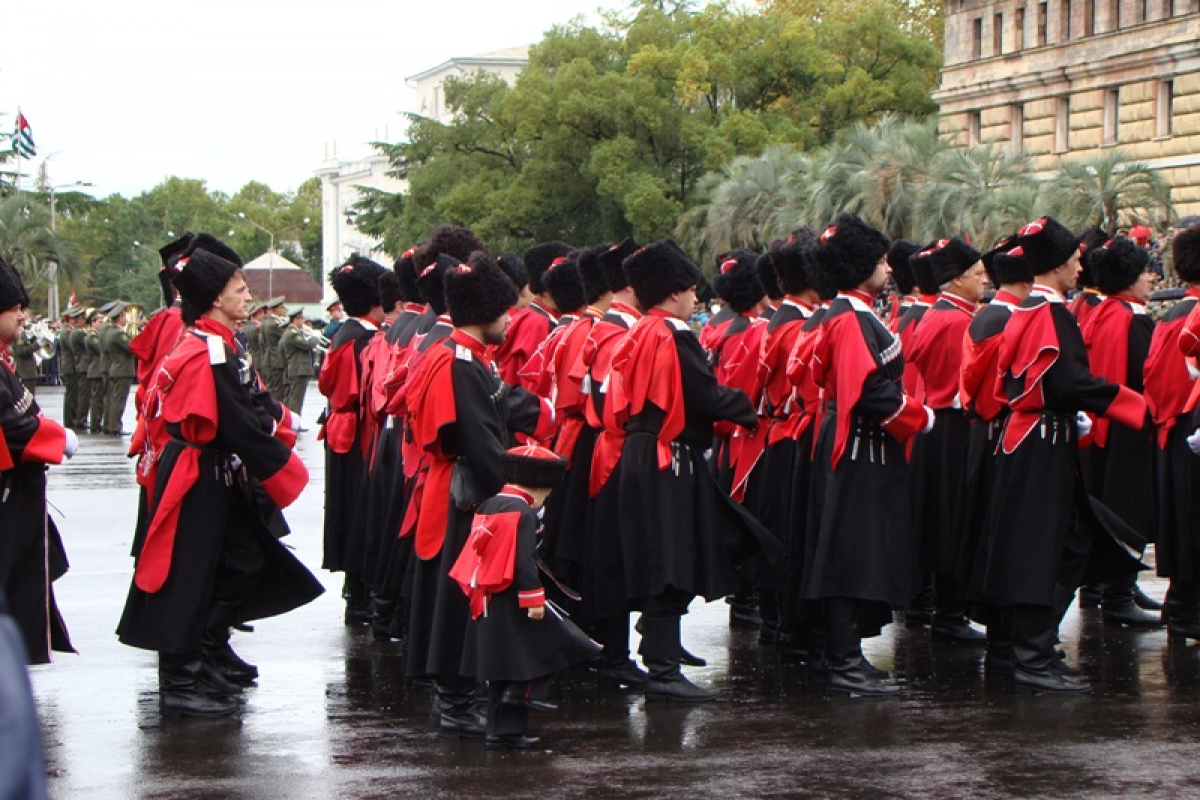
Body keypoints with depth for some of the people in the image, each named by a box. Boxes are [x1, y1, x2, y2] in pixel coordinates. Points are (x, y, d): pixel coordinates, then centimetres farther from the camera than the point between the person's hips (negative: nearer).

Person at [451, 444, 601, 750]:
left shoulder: (488, 507, 15)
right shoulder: (523, 513, -13)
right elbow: (523, 561, -20)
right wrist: (534, 598, -20)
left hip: (487, 603, 9)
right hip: (513, 603, -9)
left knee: (502, 670, 12)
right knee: (558, 640, 3)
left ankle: (503, 731, 13)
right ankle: (525, 691, -7)